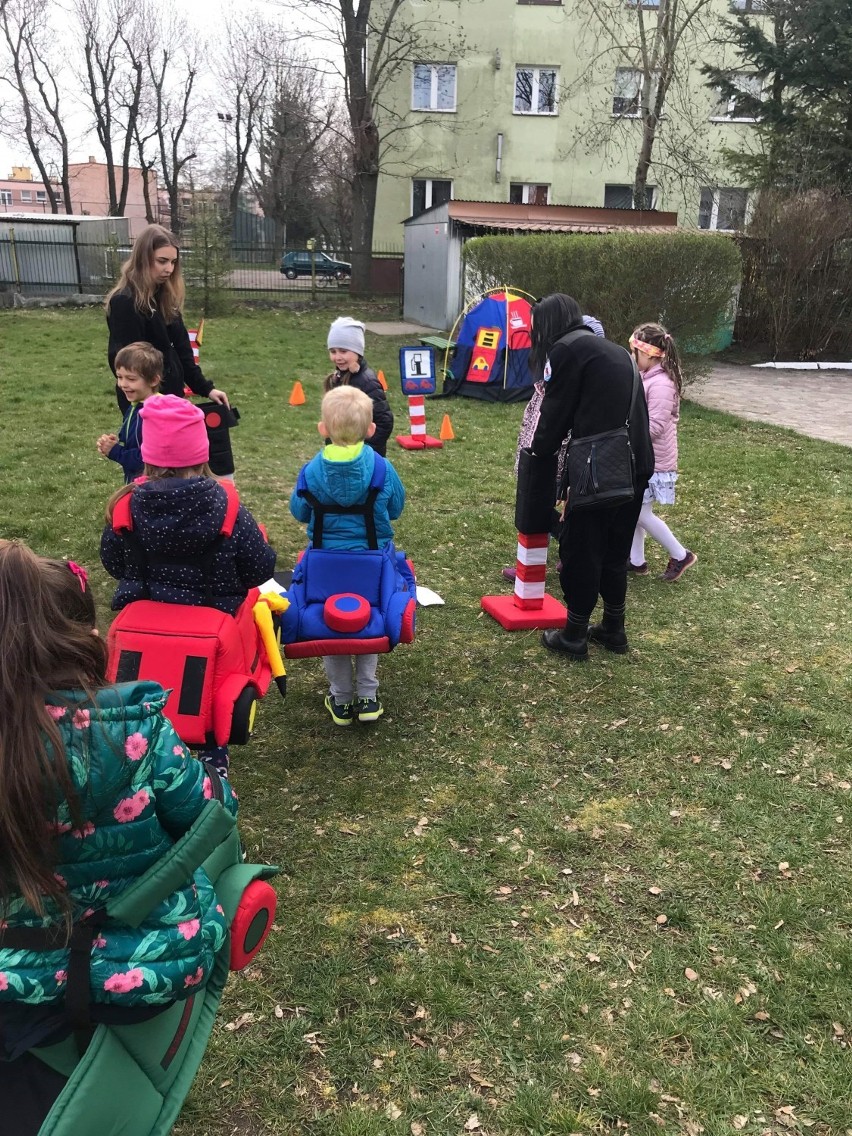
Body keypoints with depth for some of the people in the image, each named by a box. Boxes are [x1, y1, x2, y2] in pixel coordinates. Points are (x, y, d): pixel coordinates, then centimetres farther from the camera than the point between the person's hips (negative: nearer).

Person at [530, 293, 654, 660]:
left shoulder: (567, 350, -5)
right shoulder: (614, 350, 20)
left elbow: (555, 413, -4)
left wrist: (537, 452, 14)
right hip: (636, 465, 8)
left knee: (579, 550, 5)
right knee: (614, 549, 18)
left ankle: (574, 635, 15)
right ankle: (613, 630, 28)